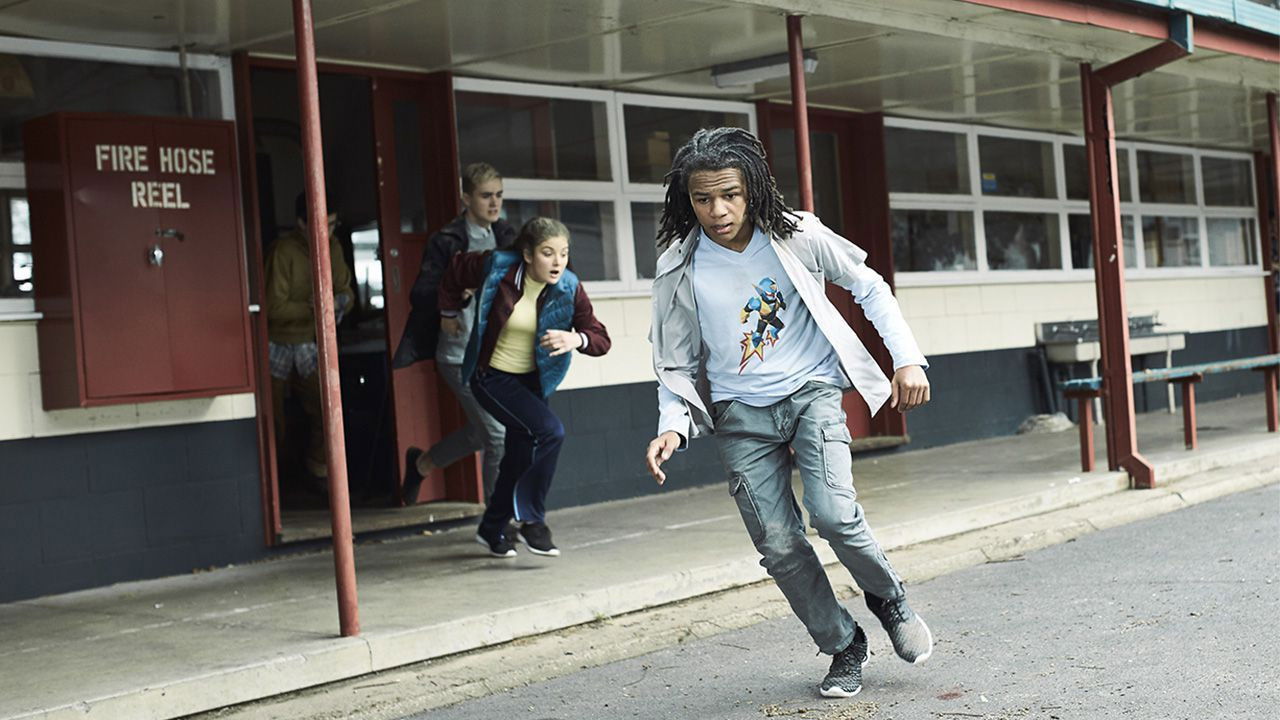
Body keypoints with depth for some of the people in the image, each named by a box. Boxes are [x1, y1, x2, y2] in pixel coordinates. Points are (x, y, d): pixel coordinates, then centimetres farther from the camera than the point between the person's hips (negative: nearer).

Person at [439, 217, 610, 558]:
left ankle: (492, 530, 35)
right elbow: (456, 272, 1)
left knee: (520, 458, 12)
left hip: (532, 381, 5)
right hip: (492, 377, -5)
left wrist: (576, 339, -33)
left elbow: (601, 339, -12)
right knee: (549, 430, -24)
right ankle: (531, 521, -11)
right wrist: (449, 314, 13)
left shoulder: (569, 289, -13)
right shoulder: (496, 268, -19)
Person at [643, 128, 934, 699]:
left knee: (833, 512, -22)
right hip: (741, 415, 2)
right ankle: (844, 647, 20)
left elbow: (869, 288, 5)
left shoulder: (796, 235, -9)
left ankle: (888, 599, 10)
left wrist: (906, 358, -4)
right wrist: (673, 426, -16)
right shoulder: (680, 270, -8)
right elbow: (677, 367, 2)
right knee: (779, 546, -2)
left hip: (812, 390, -1)